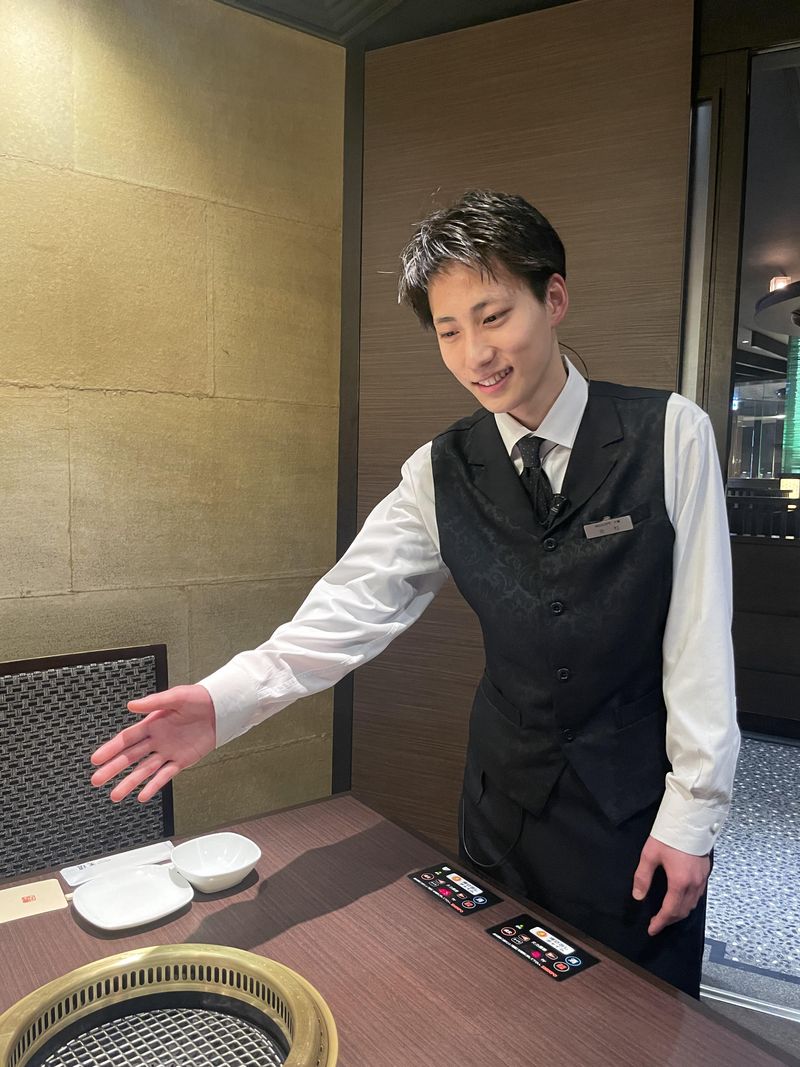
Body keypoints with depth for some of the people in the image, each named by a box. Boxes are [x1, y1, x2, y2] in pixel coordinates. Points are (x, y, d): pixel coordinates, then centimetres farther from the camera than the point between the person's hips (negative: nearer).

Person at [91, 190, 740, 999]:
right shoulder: (440, 473, -5)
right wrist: (230, 697, -25)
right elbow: (357, 601, -12)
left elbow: (700, 635, -11)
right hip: (504, 798, 3)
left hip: (636, 803, -2)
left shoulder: (670, 435, -12)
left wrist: (692, 812, -9)